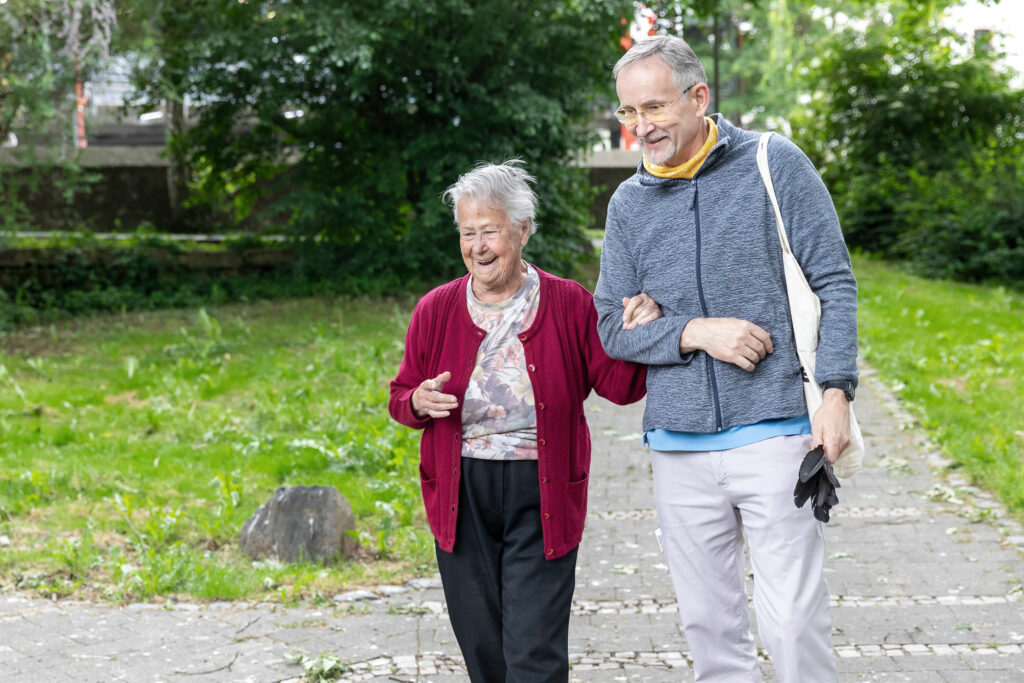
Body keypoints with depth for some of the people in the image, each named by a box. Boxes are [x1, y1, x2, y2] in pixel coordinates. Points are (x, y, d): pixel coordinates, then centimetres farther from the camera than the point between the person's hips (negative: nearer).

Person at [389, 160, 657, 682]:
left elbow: (618, 386, -2)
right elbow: (400, 399, 11)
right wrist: (419, 402, -12)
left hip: (541, 500, -2)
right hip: (461, 498, 3)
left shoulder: (568, 304, -1)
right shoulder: (435, 310, 3)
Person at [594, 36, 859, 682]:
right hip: (679, 446, 4)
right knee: (708, 622, 8)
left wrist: (835, 390, -12)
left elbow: (834, 283, -1)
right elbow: (613, 328, 9)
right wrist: (697, 333, -8)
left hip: (774, 432, -3)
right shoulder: (629, 203, 10)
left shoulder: (775, 165, 0)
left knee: (793, 620, -6)